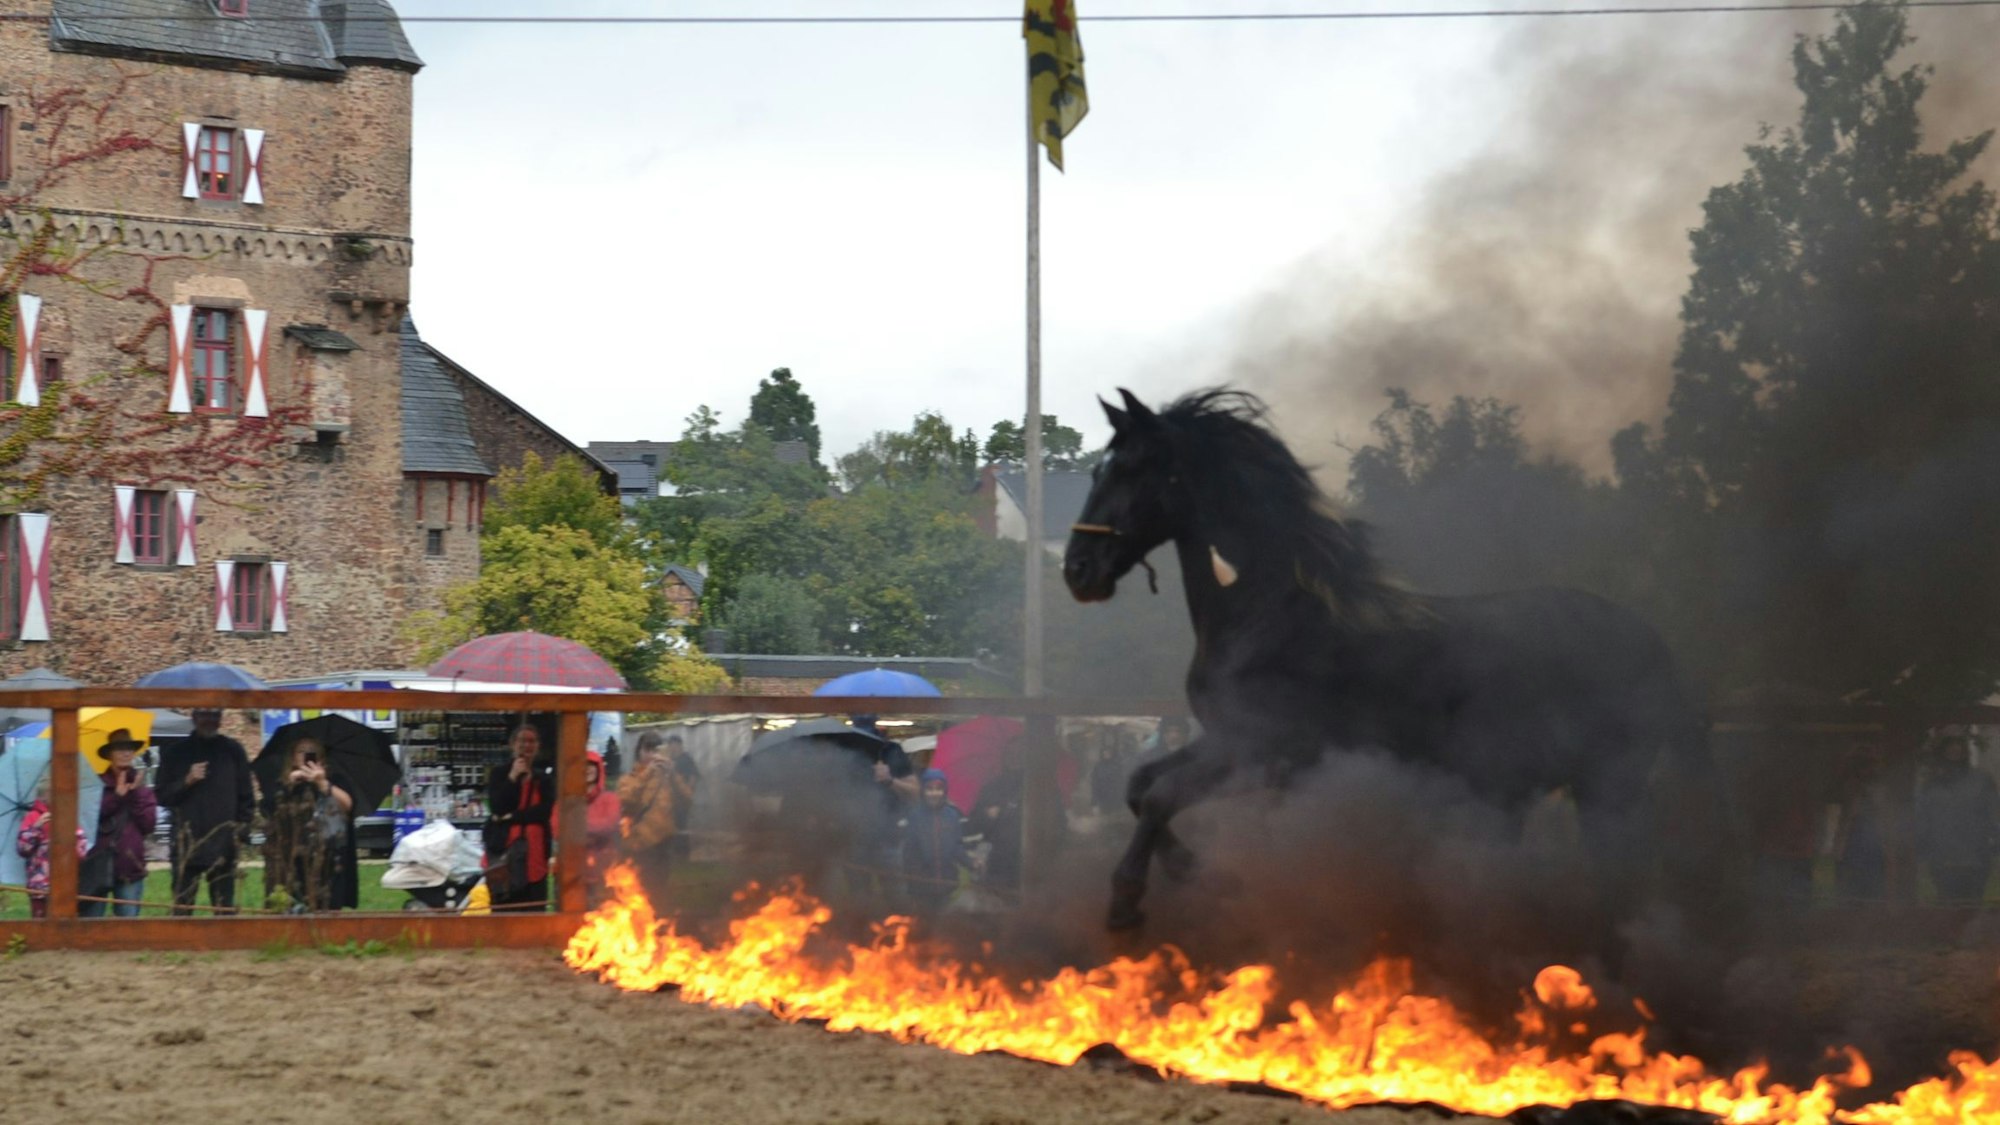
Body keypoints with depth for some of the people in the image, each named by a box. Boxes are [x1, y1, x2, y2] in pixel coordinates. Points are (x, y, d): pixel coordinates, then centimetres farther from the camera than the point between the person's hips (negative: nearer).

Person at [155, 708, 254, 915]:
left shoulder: (233, 751, 9)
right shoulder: (175, 753, 8)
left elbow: (246, 797, 10)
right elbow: (162, 796, 5)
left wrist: (241, 830, -1)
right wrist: (186, 781, -10)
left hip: (224, 848, 0)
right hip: (187, 846, 0)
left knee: (225, 911, 2)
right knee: (182, 909, -4)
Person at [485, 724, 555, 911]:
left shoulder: (545, 774, 11)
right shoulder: (500, 773, 10)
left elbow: (546, 809, 0)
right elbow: (496, 807, -3)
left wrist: (512, 817, -8)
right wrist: (513, 778, -9)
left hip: (535, 849, 1)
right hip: (505, 847, -1)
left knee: (534, 909, -5)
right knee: (503, 909, -6)